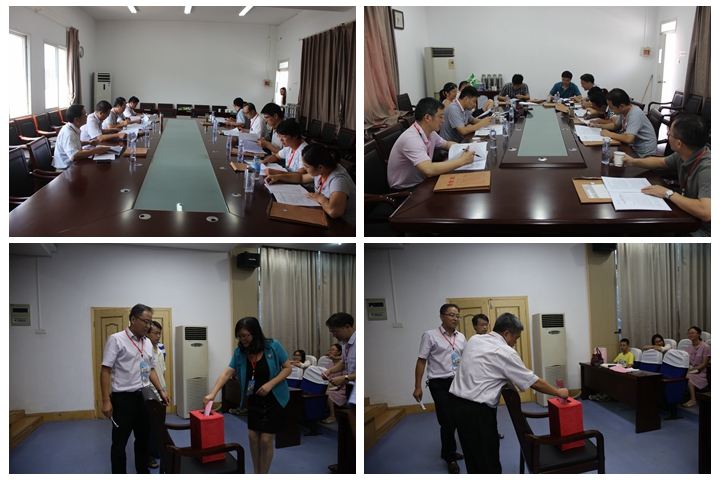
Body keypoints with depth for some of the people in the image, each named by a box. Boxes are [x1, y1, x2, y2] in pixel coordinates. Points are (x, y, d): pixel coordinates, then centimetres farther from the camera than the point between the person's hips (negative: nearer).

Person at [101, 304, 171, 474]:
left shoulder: (147, 343, 9)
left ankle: (143, 473, 30)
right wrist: (106, 401, -17)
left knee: (144, 438, 17)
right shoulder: (116, 340, -11)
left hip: (144, 397, 7)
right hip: (123, 398, -7)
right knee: (120, 441, 4)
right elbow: (106, 371, -13)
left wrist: (161, 391, 7)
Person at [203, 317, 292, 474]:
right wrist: (212, 394, -24)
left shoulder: (273, 346, -17)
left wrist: (270, 384, -24)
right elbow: (226, 373, -12)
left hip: (274, 400, -4)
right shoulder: (240, 352, -7)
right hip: (254, 400, 4)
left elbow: (287, 368, -11)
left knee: (266, 440, -4)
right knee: (253, 436, 4)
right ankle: (256, 474, 23)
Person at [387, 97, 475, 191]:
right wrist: (462, 161, -30)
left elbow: (447, 144, 22)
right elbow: (429, 170, -39)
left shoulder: (430, 133, 0)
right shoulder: (411, 139, -28)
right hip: (405, 191, -9)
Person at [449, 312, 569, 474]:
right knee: (488, 459, 3)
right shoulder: (506, 352, -11)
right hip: (477, 410, -8)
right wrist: (559, 392, 10)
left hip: (457, 401, 8)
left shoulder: (474, 340, 10)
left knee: (472, 454, 18)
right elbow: (534, 382, -4)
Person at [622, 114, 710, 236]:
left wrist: (669, 193, -31)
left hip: (701, 230, -8)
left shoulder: (706, 168, -31)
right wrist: (633, 162, 22)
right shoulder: (682, 156, -4)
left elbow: (705, 212, -43)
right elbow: (661, 162, 21)